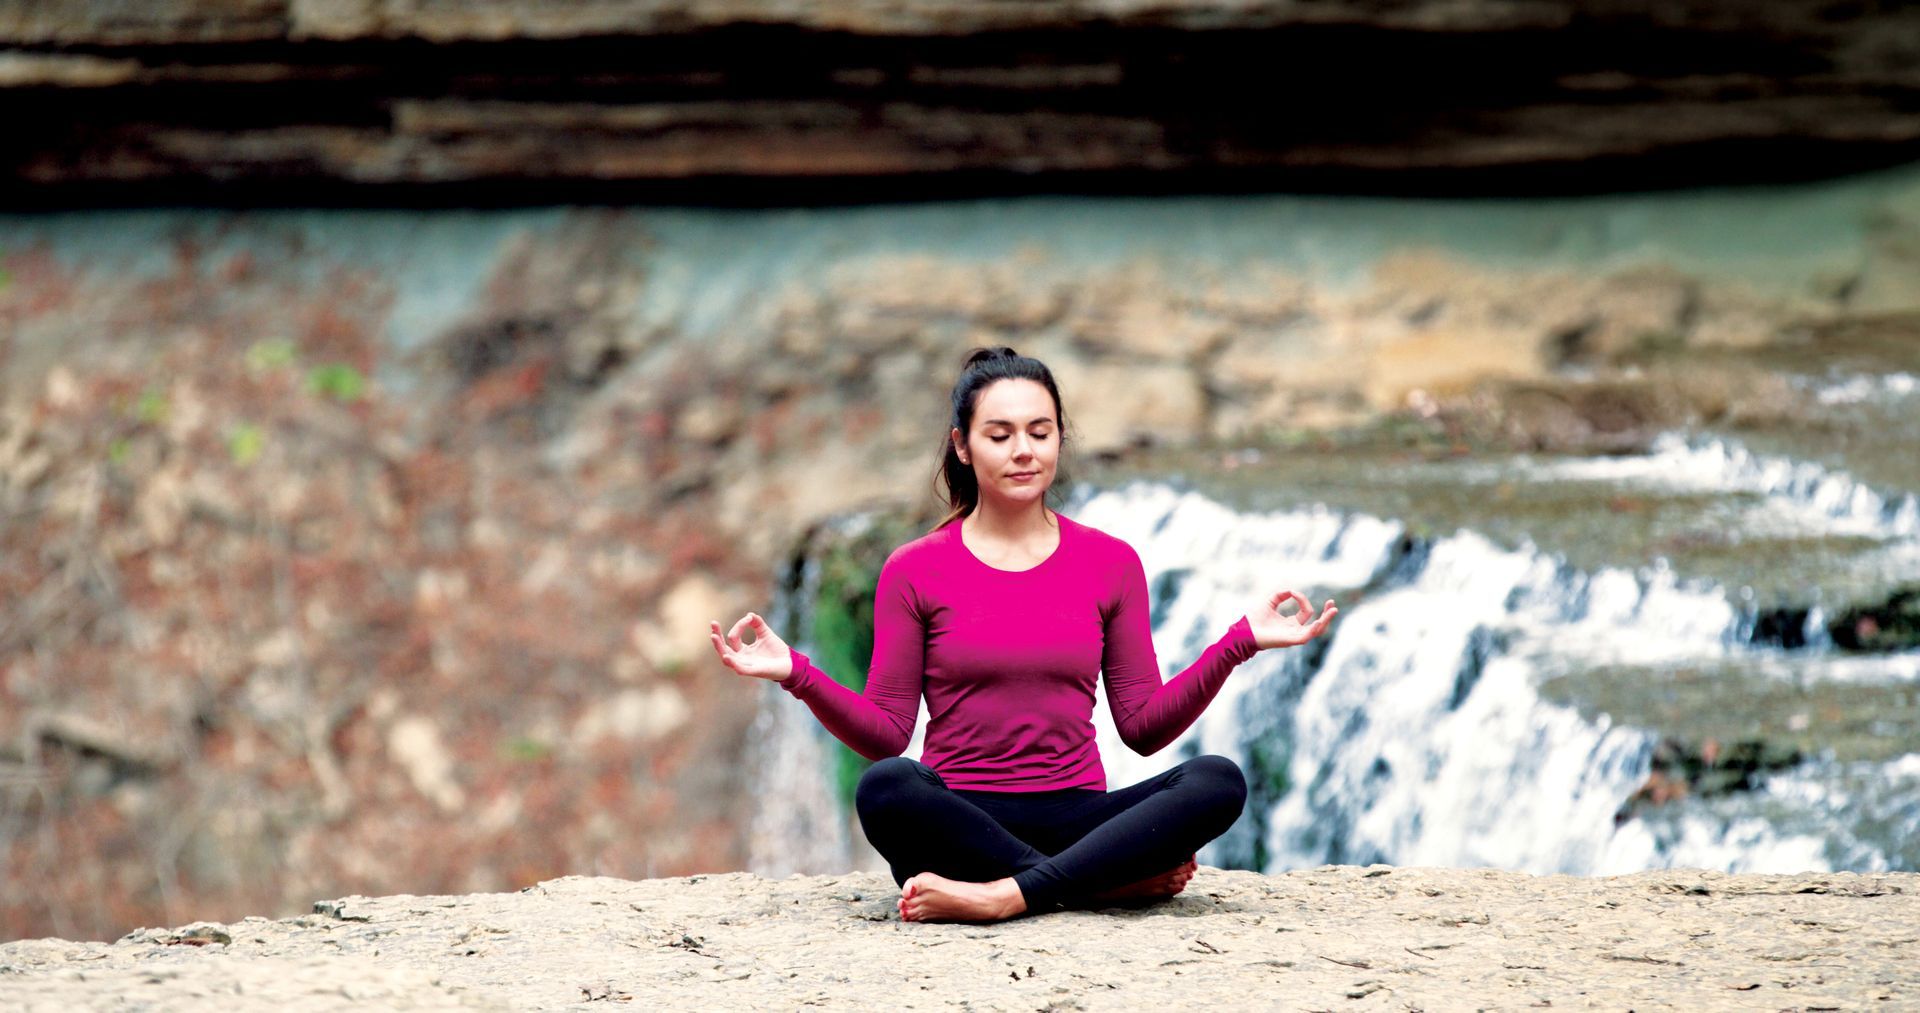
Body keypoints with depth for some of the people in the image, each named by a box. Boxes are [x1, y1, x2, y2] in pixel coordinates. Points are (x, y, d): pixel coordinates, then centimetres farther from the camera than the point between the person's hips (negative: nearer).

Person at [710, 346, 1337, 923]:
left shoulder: (1110, 563, 11)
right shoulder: (915, 571, 7)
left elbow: (1143, 728, 9)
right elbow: (885, 735, 4)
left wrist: (1240, 642, 1)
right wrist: (797, 675, -10)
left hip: (1073, 820, 2)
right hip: (959, 822, -2)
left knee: (1217, 781, -26)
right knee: (886, 787, -36)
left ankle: (1003, 896, -34)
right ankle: (1121, 881, -28)